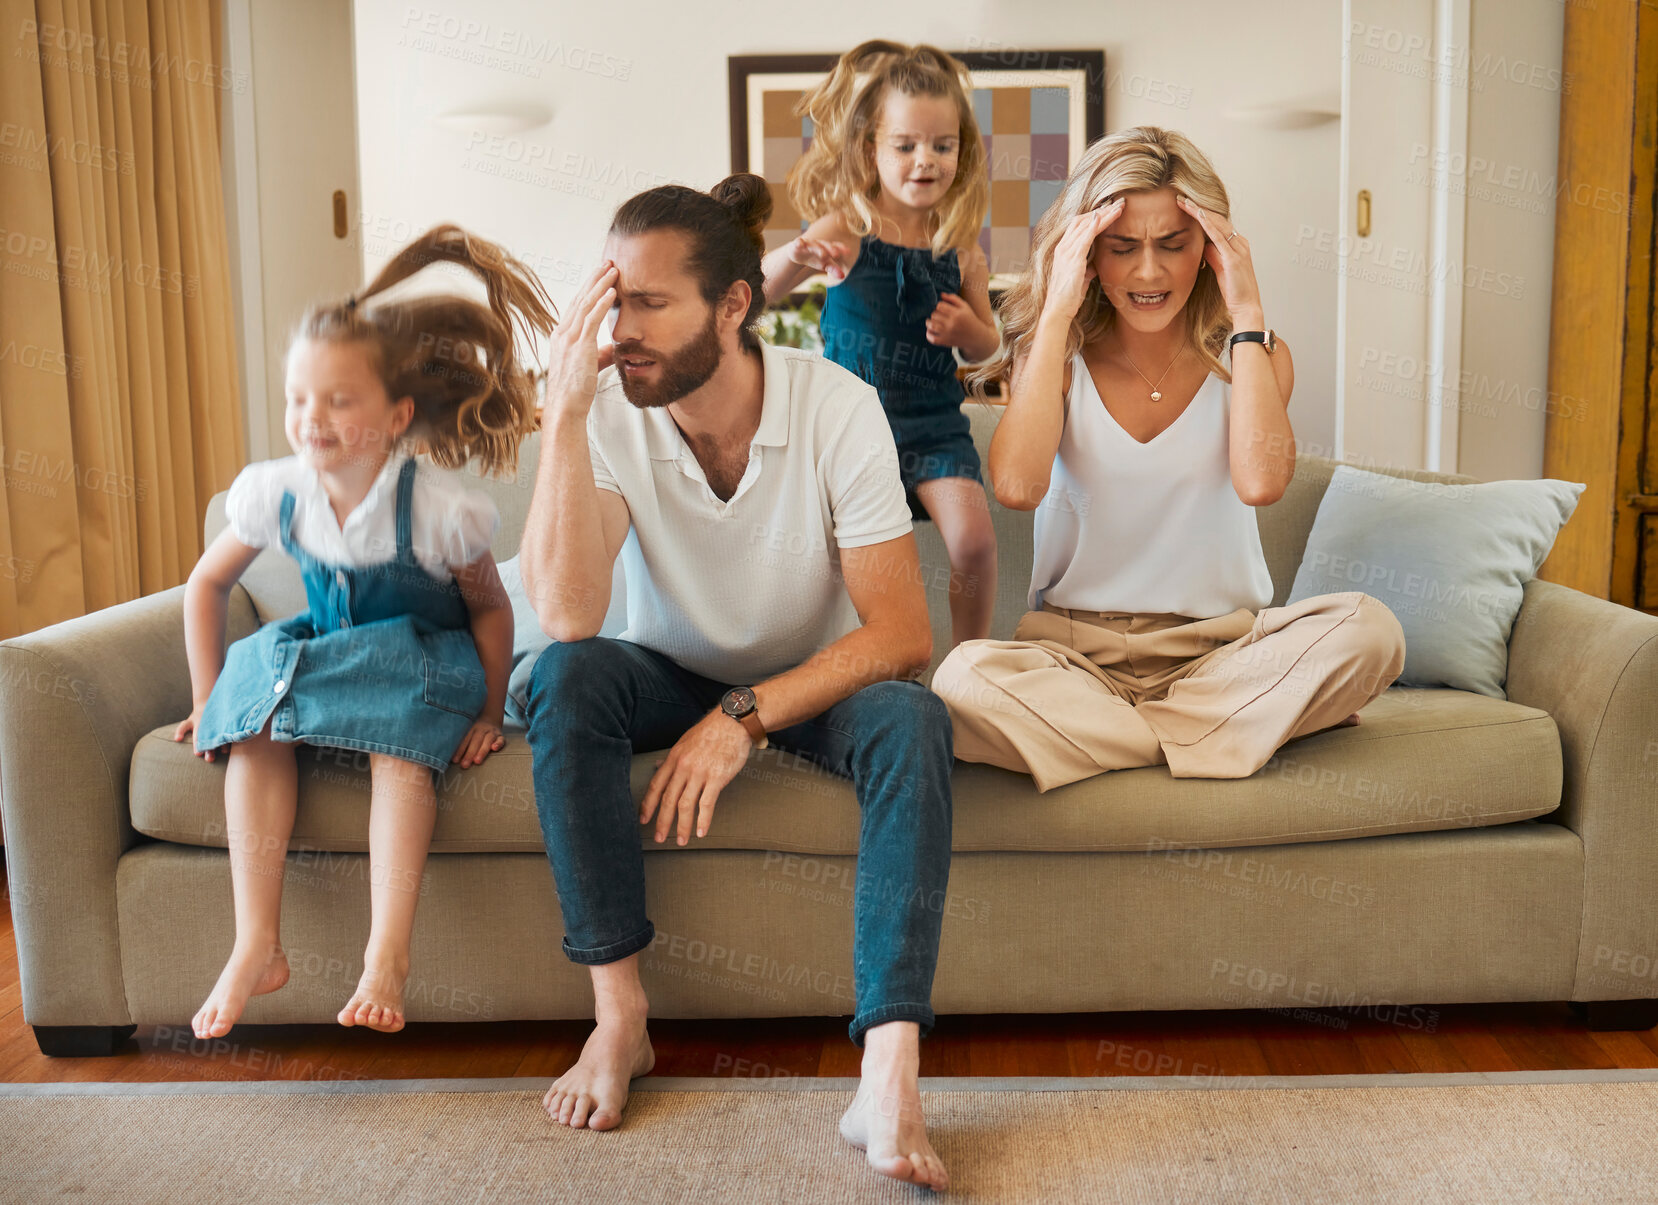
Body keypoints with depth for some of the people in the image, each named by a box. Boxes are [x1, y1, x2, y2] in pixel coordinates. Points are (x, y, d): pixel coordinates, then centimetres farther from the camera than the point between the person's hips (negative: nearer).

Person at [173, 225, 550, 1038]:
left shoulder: (441, 509, -25)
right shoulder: (274, 493, -13)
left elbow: (490, 610, -10)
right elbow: (206, 585, 4)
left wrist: (488, 712, -11)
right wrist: (209, 699, 2)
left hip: (422, 658, -4)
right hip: (328, 650, 4)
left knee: (401, 740, -36)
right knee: (255, 724, -25)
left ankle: (387, 954, -35)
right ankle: (257, 946, -25)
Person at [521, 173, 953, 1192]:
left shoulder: (838, 407, -21)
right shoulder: (607, 412, -17)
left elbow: (902, 633, -23)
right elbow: (567, 617, -31)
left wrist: (746, 717, -31)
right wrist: (564, 414, -36)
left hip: (815, 680, -1)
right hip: (673, 677, 1)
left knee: (912, 723, -33)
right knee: (565, 678, -30)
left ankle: (890, 1078, -37)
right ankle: (620, 1016, -21)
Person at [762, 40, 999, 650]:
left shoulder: (961, 248, 0)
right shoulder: (843, 231, -8)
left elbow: (985, 346, 13)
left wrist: (966, 329, -11)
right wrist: (793, 256, -29)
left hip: (934, 422, 1)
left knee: (973, 538, -16)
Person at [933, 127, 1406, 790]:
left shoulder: (1252, 355, 5)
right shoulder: (1058, 357, 4)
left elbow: (1260, 481, -19)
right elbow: (1016, 485, -19)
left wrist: (1246, 311, -11)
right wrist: (1057, 311, -13)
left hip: (1223, 647, 1)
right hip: (1076, 651, 0)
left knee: (1369, 629, -28)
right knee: (963, 678, -33)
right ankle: (1251, 728, -18)